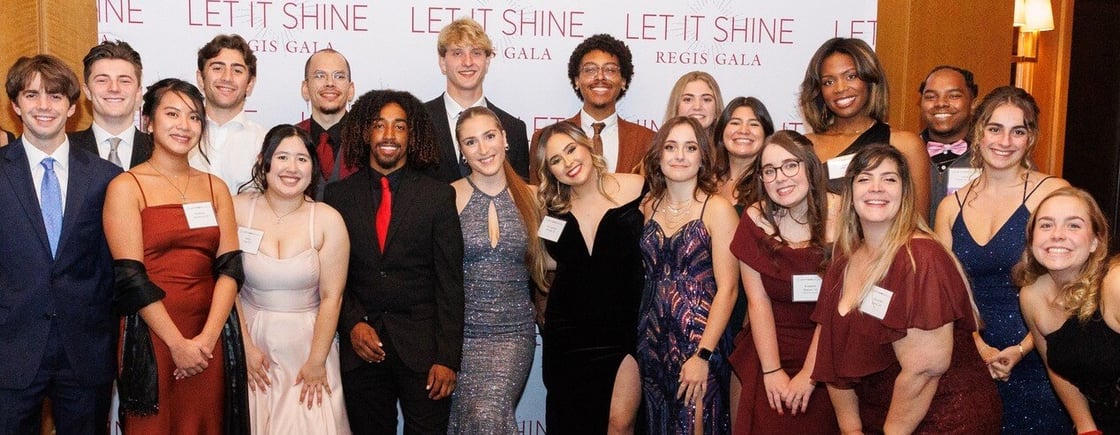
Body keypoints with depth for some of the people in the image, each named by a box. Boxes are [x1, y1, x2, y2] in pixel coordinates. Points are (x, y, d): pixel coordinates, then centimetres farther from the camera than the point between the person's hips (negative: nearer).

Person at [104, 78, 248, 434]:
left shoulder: (216, 188, 10)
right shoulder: (127, 187, -2)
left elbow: (230, 267, 1)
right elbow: (130, 276, -9)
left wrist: (206, 338, -11)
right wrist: (177, 343, -13)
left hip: (212, 339, 4)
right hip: (152, 335, -4)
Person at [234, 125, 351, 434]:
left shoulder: (328, 220, -9)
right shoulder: (238, 209, -6)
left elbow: (331, 298, -7)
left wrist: (317, 362, -8)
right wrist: (246, 347, -5)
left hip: (307, 343, -1)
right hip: (251, 337, 1)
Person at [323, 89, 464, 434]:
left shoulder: (439, 196, 0)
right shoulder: (339, 195, 5)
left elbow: (450, 284, -3)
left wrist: (448, 357, -8)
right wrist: (353, 324, -9)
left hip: (422, 349, -1)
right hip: (361, 348, 2)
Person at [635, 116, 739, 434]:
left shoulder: (717, 208, -8)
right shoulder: (648, 206, 7)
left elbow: (727, 288, -12)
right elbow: (646, 273, 10)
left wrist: (702, 355, -17)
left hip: (699, 341, -4)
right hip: (652, 340, 5)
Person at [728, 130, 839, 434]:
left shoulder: (839, 215, -11)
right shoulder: (755, 221, -4)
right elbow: (758, 301, -5)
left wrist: (809, 373, -14)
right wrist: (772, 371, -9)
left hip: (826, 351, -1)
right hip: (769, 348, 2)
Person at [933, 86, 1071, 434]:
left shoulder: (1052, 193, -4)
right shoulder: (951, 206, 6)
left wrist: (1022, 349, -16)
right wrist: (980, 348, -8)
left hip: (1035, 363, -3)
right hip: (972, 364, 3)